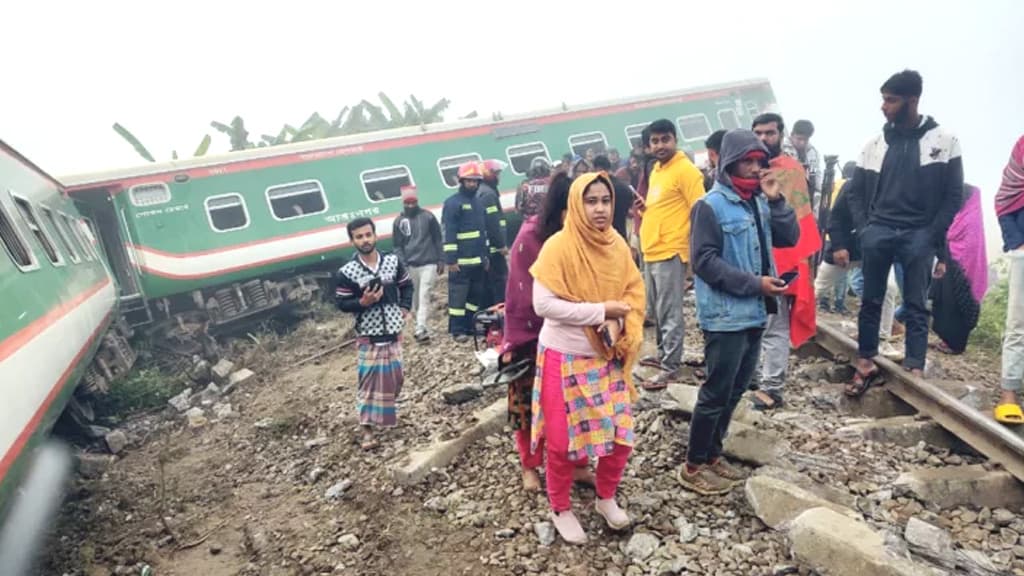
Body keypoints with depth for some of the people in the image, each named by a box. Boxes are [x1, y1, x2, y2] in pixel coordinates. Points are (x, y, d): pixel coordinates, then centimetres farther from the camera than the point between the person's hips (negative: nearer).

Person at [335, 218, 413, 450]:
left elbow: (406, 285, 12)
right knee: (370, 381, -2)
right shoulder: (347, 272, -11)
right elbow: (342, 303, -5)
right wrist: (362, 302, -21)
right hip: (368, 336, -3)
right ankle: (367, 429, 7)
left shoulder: (393, 261, -2)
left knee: (395, 376, 14)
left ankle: (388, 411, 42)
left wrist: (404, 308, 0)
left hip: (393, 331, 4)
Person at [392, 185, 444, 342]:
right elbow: (397, 246, 8)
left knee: (424, 296, -12)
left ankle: (421, 328, -16)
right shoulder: (399, 221, 6)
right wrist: (402, 265, -2)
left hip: (429, 263, -3)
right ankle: (424, 328, 18)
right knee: (417, 297, 8)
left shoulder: (428, 216, 1)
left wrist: (441, 260, 1)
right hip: (411, 265, 3)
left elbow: (438, 239, 4)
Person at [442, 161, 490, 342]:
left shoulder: (479, 202, 16)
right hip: (461, 261, -8)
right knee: (458, 296, -3)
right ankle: (457, 330, 3)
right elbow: (449, 234, -13)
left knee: (477, 295, 11)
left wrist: (485, 255, 19)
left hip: (478, 260, 8)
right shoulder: (452, 203, -8)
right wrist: (451, 260, -18)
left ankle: (471, 326, 21)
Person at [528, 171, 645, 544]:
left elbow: (634, 291, 8)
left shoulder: (617, 246, 0)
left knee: (620, 433, 11)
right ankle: (560, 509, 29)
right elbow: (543, 304, -22)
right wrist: (600, 311, -22)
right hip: (565, 358, -5)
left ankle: (606, 498, 36)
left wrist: (624, 322, -13)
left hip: (608, 357, 5)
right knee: (564, 439, 7)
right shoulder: (558, 247, -17)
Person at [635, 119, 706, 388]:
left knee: (670, 313, -4)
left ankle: (671, 368, 3)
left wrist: (691, 248, -14)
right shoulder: (656, 171, 15)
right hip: (651, 251, 9)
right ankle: (663, 353, 31)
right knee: (658, 310, 18)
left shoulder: (686, 170, -11)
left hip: (670, 252, -9)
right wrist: (645, 207, 6)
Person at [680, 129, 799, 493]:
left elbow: (789, 239, 7)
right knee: (716, 392, -1)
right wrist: (753, 283, -18)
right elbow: (703, 261, -16)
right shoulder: (711, 205, -11)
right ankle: (693, 466, 13)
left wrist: (776, 200, -5)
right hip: (725, 316, -7)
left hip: (755, 313, 7)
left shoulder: (759, 201, 9)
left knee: (735, 391, 15)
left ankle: (711, 454, 29)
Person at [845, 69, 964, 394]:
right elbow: (856, 192, 12)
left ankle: (915, 371, 6)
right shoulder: (875, 145, 8)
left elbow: (953, 196, 1)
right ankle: (865, 364, 13)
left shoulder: (944, 141, 1)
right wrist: (864, 228, 0)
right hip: (878, 232, 2)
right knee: (871, 302, 5)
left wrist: (933, 237, -7)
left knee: (916, 306, 2)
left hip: (919, 235, -2)